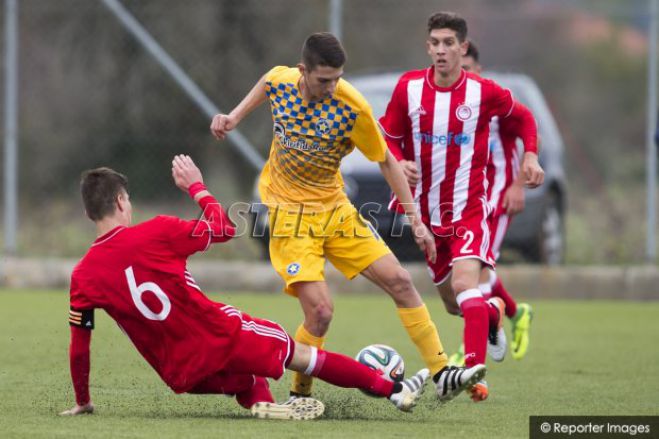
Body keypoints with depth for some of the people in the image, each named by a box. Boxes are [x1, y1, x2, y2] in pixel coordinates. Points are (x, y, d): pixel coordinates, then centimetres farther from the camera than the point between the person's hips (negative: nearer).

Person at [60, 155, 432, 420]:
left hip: (180, 374, 3)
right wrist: (196, 186, 19)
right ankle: (394, 390, 23)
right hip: (220, 336, -3)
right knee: (300, 353, 17)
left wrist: (83, 402, 15)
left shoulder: (83, 277, -3)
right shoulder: (156, 233, -11)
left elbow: (79, 348, 1)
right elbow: (223, 228, 3)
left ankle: (260, 402, 8)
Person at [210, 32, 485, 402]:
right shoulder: (278, 81, -12)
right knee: (320, 311, -17)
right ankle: (299, 395, 4)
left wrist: (415, 219, -5)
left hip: (335, 210, 2)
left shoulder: (353, 107, -18)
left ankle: (443, 375, 5)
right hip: (290, 215, -1)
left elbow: (386, 161, -5)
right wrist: (234, 118, 6)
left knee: (400, 281, -4)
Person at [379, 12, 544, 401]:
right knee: (452, 302, 13)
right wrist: (400, 163, -13)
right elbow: (389, 137, 7)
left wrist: (530, 155, -3)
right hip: (426, 208, 4)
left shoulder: (484, 92, -9)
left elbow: (522, 116, 11)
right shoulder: (408, 88, -5)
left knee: (464, 286, -25)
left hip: (468, 206, -4)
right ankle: (493, 312, 48)